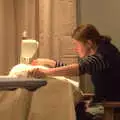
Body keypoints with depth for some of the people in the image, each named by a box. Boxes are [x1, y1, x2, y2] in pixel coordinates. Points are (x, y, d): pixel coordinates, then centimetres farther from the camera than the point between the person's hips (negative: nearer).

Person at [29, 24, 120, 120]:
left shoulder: (105, 53, -22)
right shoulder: (98, 51, 7)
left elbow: (80, 68, -39)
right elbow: (75, 69, 15)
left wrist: (46, 72, -45)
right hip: (103, 102, 8)